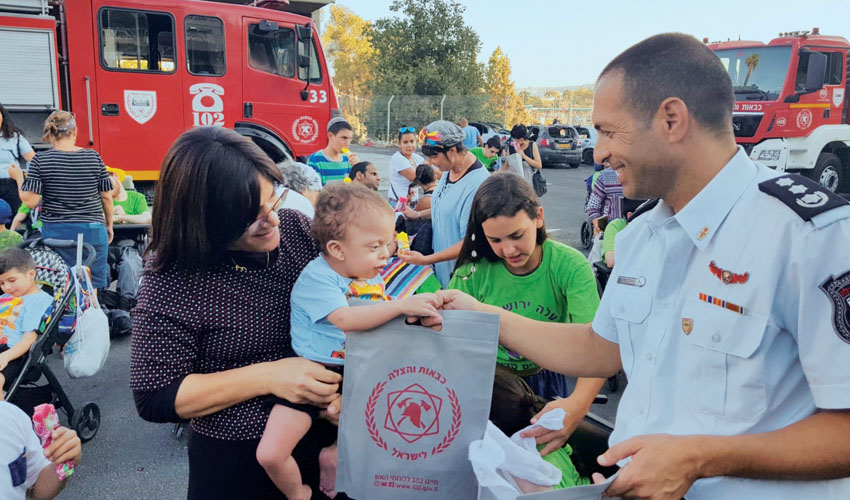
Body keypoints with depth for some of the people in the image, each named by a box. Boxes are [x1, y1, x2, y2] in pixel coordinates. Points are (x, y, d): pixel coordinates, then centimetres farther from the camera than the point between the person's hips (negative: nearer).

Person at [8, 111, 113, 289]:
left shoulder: (40, 160, -4)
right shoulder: (94, 157, -1)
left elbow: (30, 201, -7)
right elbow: (107, 197, 4)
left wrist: (18, 177, 10)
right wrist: (109, 225, 18)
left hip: (56, 233, 0)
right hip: (92, 231, 0)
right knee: (97, 285, 6)